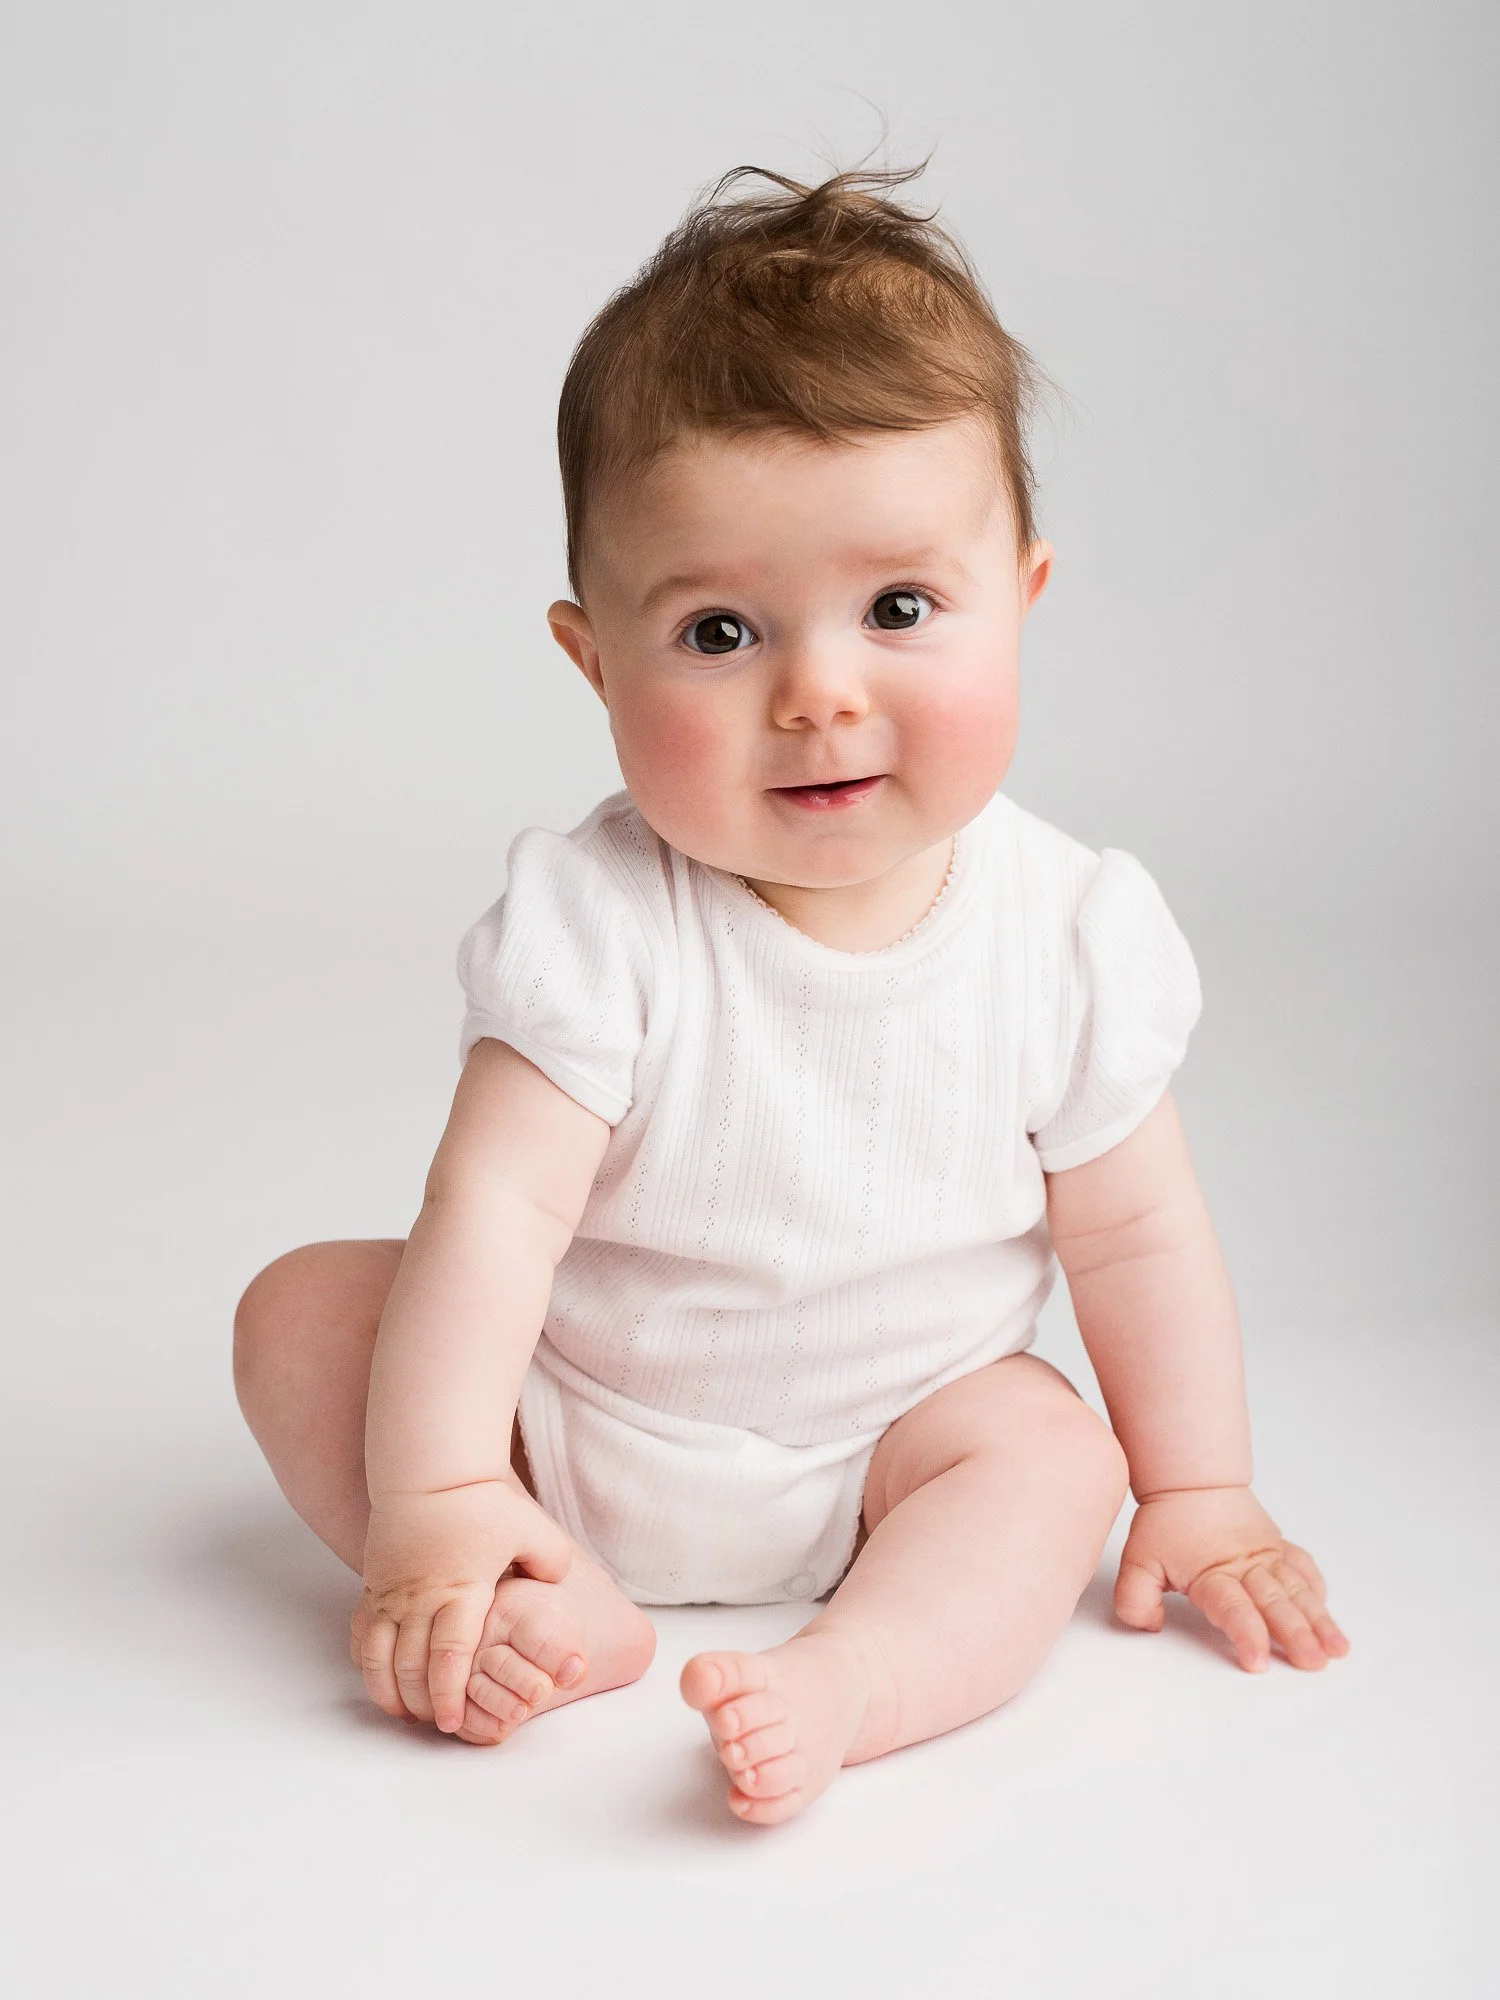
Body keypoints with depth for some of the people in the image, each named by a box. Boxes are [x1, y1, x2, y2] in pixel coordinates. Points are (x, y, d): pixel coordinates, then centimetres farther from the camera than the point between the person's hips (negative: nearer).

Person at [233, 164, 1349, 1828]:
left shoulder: (1068, 933, -16)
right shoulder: (594, 925, -24)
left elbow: (1132, 1230, -4)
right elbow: (495, 1206, -28)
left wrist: (1197, 1494, 0)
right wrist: (432, 1499, -34)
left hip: (891, 1446, 1)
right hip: (569, 1412, 0)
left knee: (1052, 1456, -23)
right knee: (304, 1312, -14)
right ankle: (562, 1608, -24)